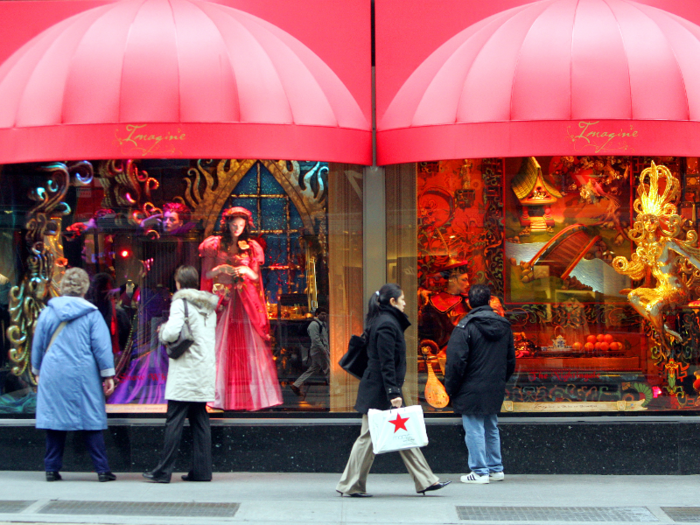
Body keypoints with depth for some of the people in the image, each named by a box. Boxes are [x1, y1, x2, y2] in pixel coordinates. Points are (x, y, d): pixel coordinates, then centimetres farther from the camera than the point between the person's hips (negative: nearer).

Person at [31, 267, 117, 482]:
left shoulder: (48, 312, 3)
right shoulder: (91, 314, -4)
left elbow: (38, 344, 10)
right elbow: (102, 346, -4)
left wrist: (37, 371, 23)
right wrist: (108, 375, 2)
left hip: (53, 375, 2)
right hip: (84, 376, -2)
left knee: (54, 420, 7)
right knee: (91, 423, 2)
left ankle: (52, 469, 9)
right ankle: (102, 470, 2)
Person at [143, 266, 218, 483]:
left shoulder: (181, 302, -8)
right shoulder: (209, 305, 15)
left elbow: (172, 331, -21)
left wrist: (162, 332, 1)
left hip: (185, 371, -7)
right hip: (205, 370, 7)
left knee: (175, 421, -6)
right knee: (200, 420, 9)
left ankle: (163, 471, -5)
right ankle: (202, 470, 7)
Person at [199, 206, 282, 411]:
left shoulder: (251, 247, 13)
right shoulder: (215, 245, 8)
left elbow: (256, 277, 11)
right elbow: (207, 274, 4)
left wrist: (246, 271, -10)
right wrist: (220, 269, -15)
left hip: (246, 301, 2)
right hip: (222, 300, -2)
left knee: (251, 346, -5)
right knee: (221, 346, -7)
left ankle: (252, 396, -5)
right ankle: (220, 396, -7)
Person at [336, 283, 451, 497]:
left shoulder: (387, 322, 15)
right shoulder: (387, 325, -15)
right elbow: (386, 363, -20)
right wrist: (393, 393, -22)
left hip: (377, 389, 10)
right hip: (379, 391, -10)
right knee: (369, 436, -3)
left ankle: (425, 480, 11)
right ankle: (351, 485, 5)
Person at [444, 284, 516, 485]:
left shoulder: (466, 326, -13)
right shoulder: (504, 326, 8)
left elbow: (456, 361, -15)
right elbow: (511, 360, 16)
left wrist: (451, 388, -5)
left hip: (472, 391, -7)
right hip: (495, 391, 7)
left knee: (474, 430, -1)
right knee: (491, 428, 17)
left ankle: (479, 471, -1)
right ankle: (496, 469, 22)